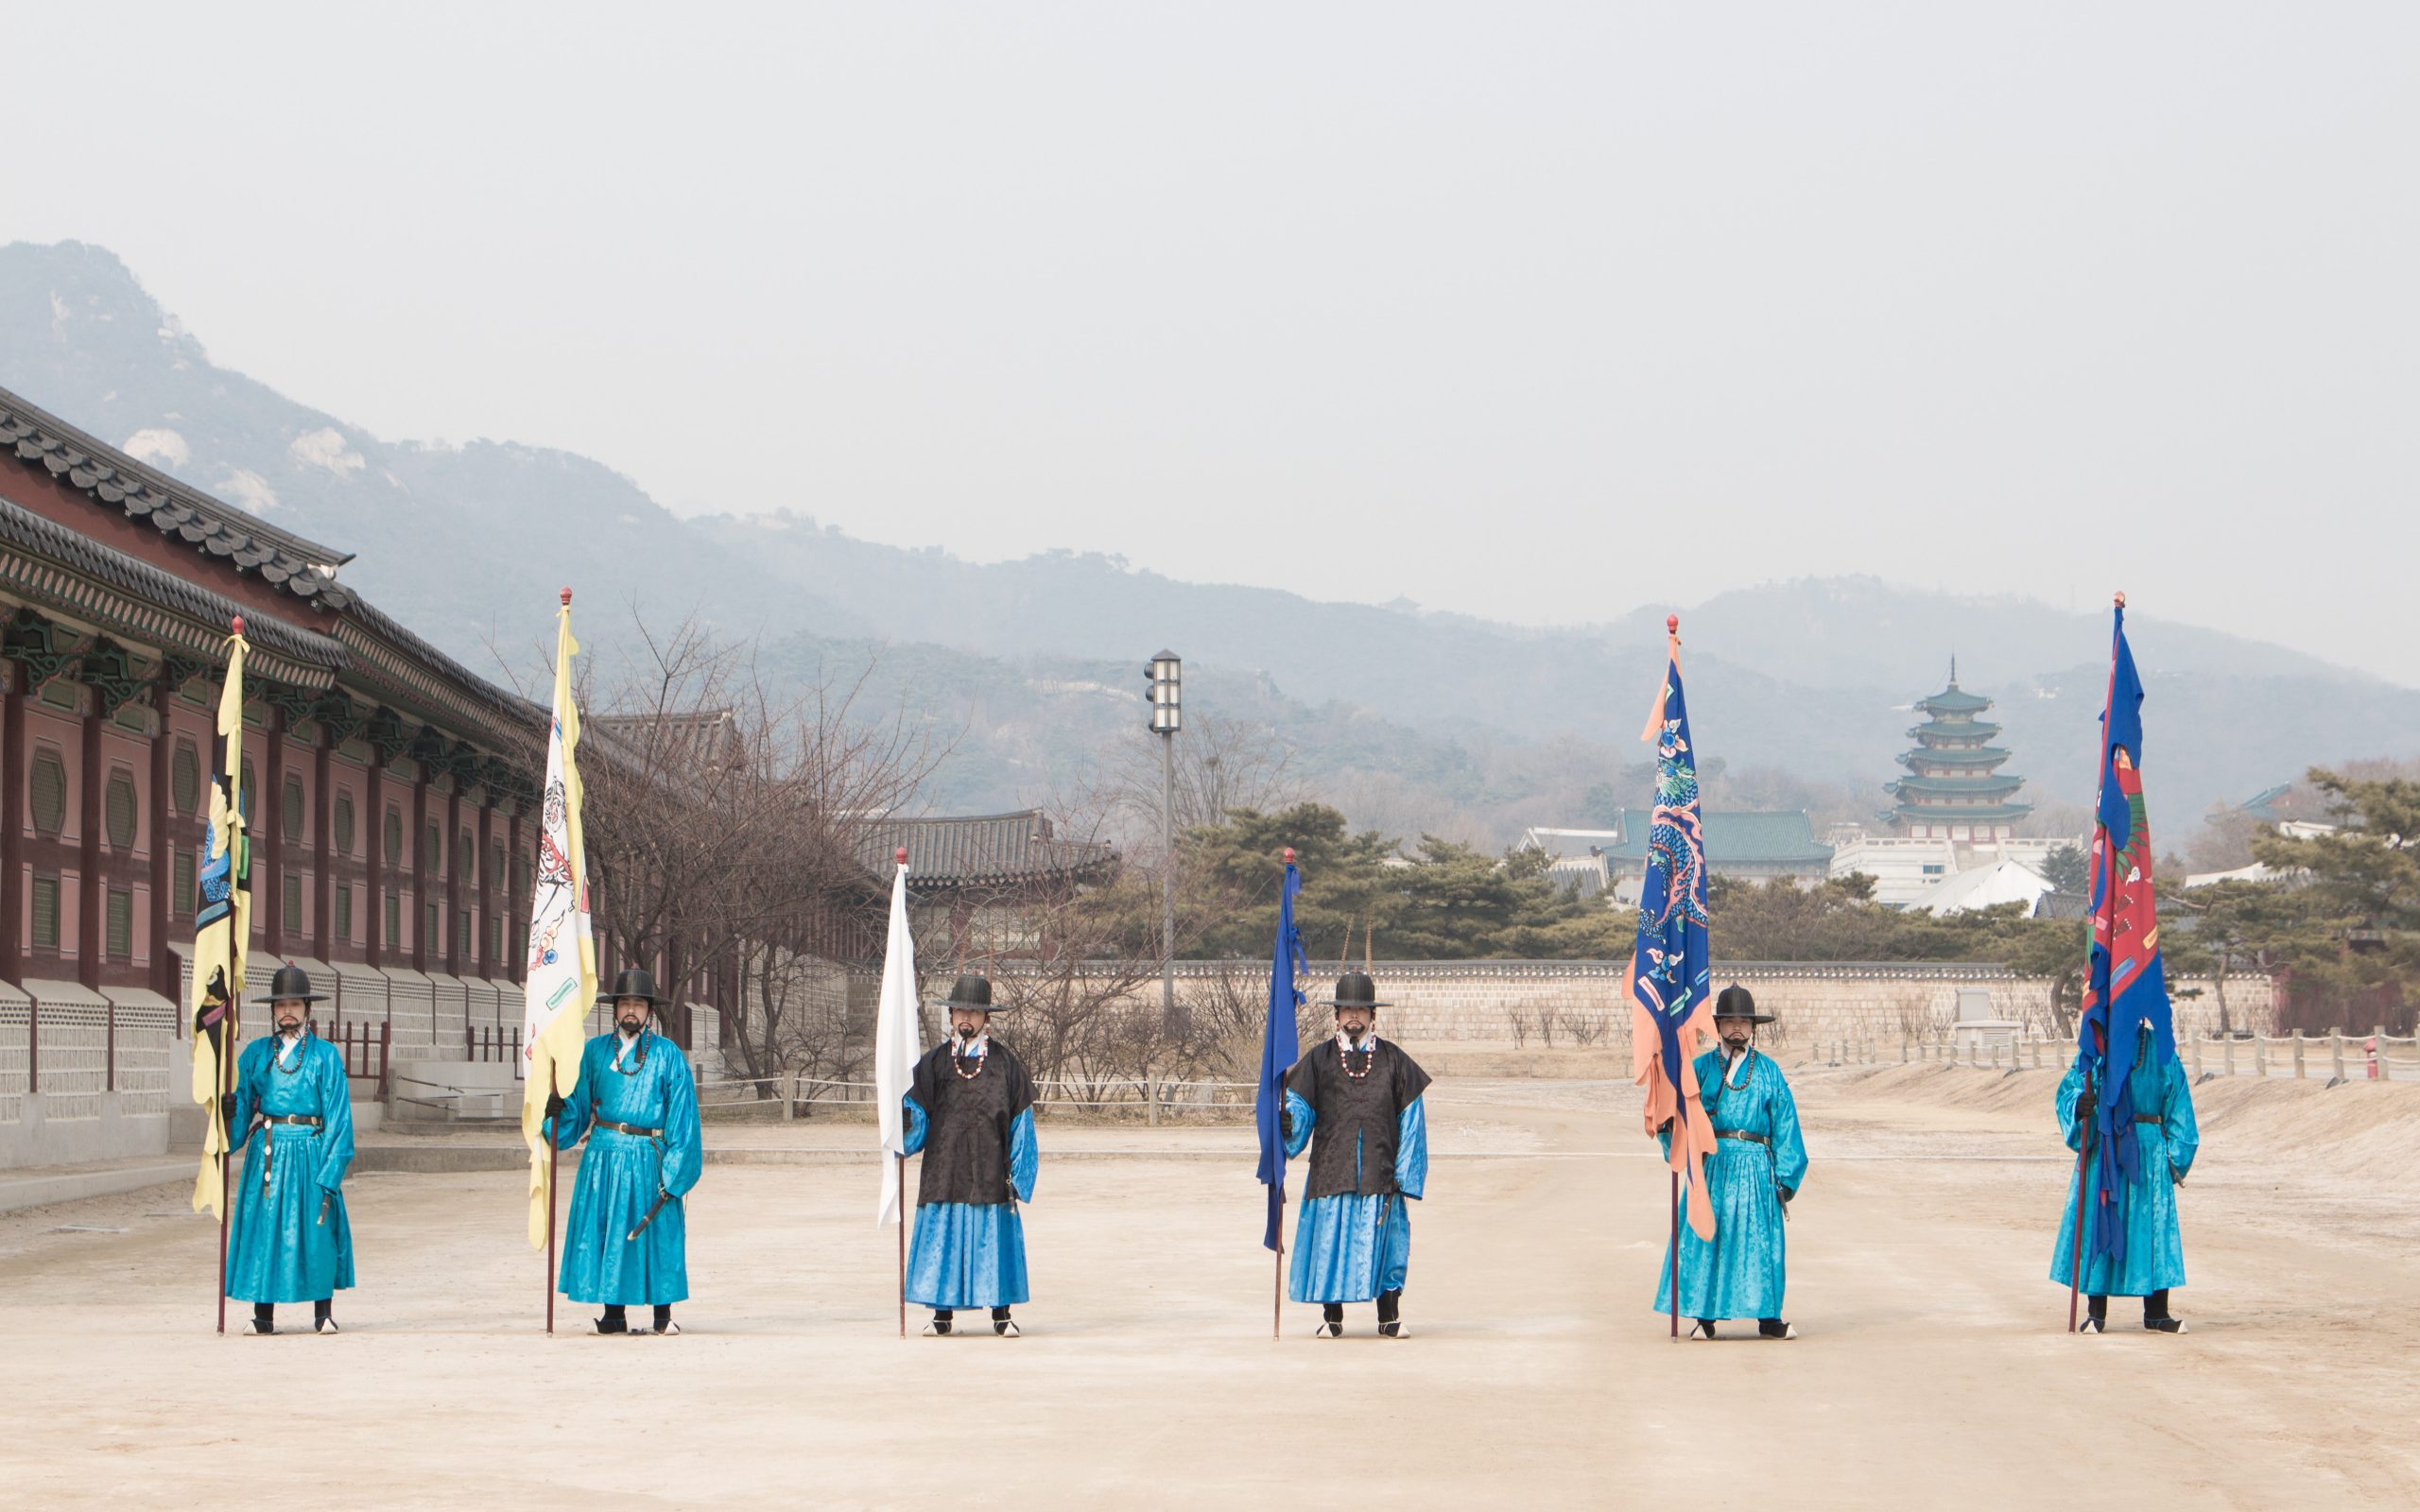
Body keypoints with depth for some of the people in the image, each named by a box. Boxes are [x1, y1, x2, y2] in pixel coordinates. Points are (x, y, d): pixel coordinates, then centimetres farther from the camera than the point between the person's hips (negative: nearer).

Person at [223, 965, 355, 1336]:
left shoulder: (325, 1056, 1)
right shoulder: (257, 1054, 9)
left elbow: (337, 1115, -2)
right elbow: (242, 1104, 11)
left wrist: (331, 1169, -8)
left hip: (309, 1152, -2)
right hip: (267, 1152, 2)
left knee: (316, 1232, -1)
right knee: (262, 1230, 0)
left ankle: (323, 1315, 8)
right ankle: (263, 1316, 6)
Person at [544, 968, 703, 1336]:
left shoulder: (668, 1055, 1)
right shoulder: (595, 1051, 8)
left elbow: (682, 1115, -1)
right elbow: (579, 1105, 11)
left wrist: (675, 1169, -8)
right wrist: (557, 1109, -11)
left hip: (649, 1159, -3)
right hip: (604, 1156, 3)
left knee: (656, 1233, -1)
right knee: (605, 1231, 2)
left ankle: (663, 1317, 6)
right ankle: (615, 1314, 9)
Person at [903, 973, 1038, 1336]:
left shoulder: (1005, 1063, 4)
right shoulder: (934, 1062, 9)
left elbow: (1020, 1121, 4)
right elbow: (916, 1115, 8)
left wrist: (1019, 1175, -1)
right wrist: (902, 1132, -15)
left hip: (990, 1170, -1)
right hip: (944, 1170, 1)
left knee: (994, 1238, -1)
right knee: (941, 1237, 0)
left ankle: (1001, 1313, 6)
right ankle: (942, 1312, 8)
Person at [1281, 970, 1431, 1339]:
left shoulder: (1393, 1060, 8)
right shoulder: (1318, 1059, 9)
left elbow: (1411, 1119, 7)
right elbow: (1298, 1105, 6)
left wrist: (1405, 1172, 1)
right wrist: (1288, 1124, -18)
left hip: (1380, 1169, 0)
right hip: (1331, 1168, 0)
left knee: (1384, 1242, -1)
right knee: (1330, 1241, -1)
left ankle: (1389, 1318, 6)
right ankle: (1331, 1319, 9)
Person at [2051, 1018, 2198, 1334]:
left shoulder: (2160, 1051, 6)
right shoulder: (2093, 1052, 6)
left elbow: (2177, 1105, 7)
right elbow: (2068, 1090, 1)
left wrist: (2176, 1158, 2)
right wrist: (2079, 1106, -24)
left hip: (2147, 1153, 0)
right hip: (2101, 1151, 0)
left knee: (2153, 1228, -1)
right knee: (2097, 1227, 0)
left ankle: (2156, 1313, 6)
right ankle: (2097, 1312, 8)